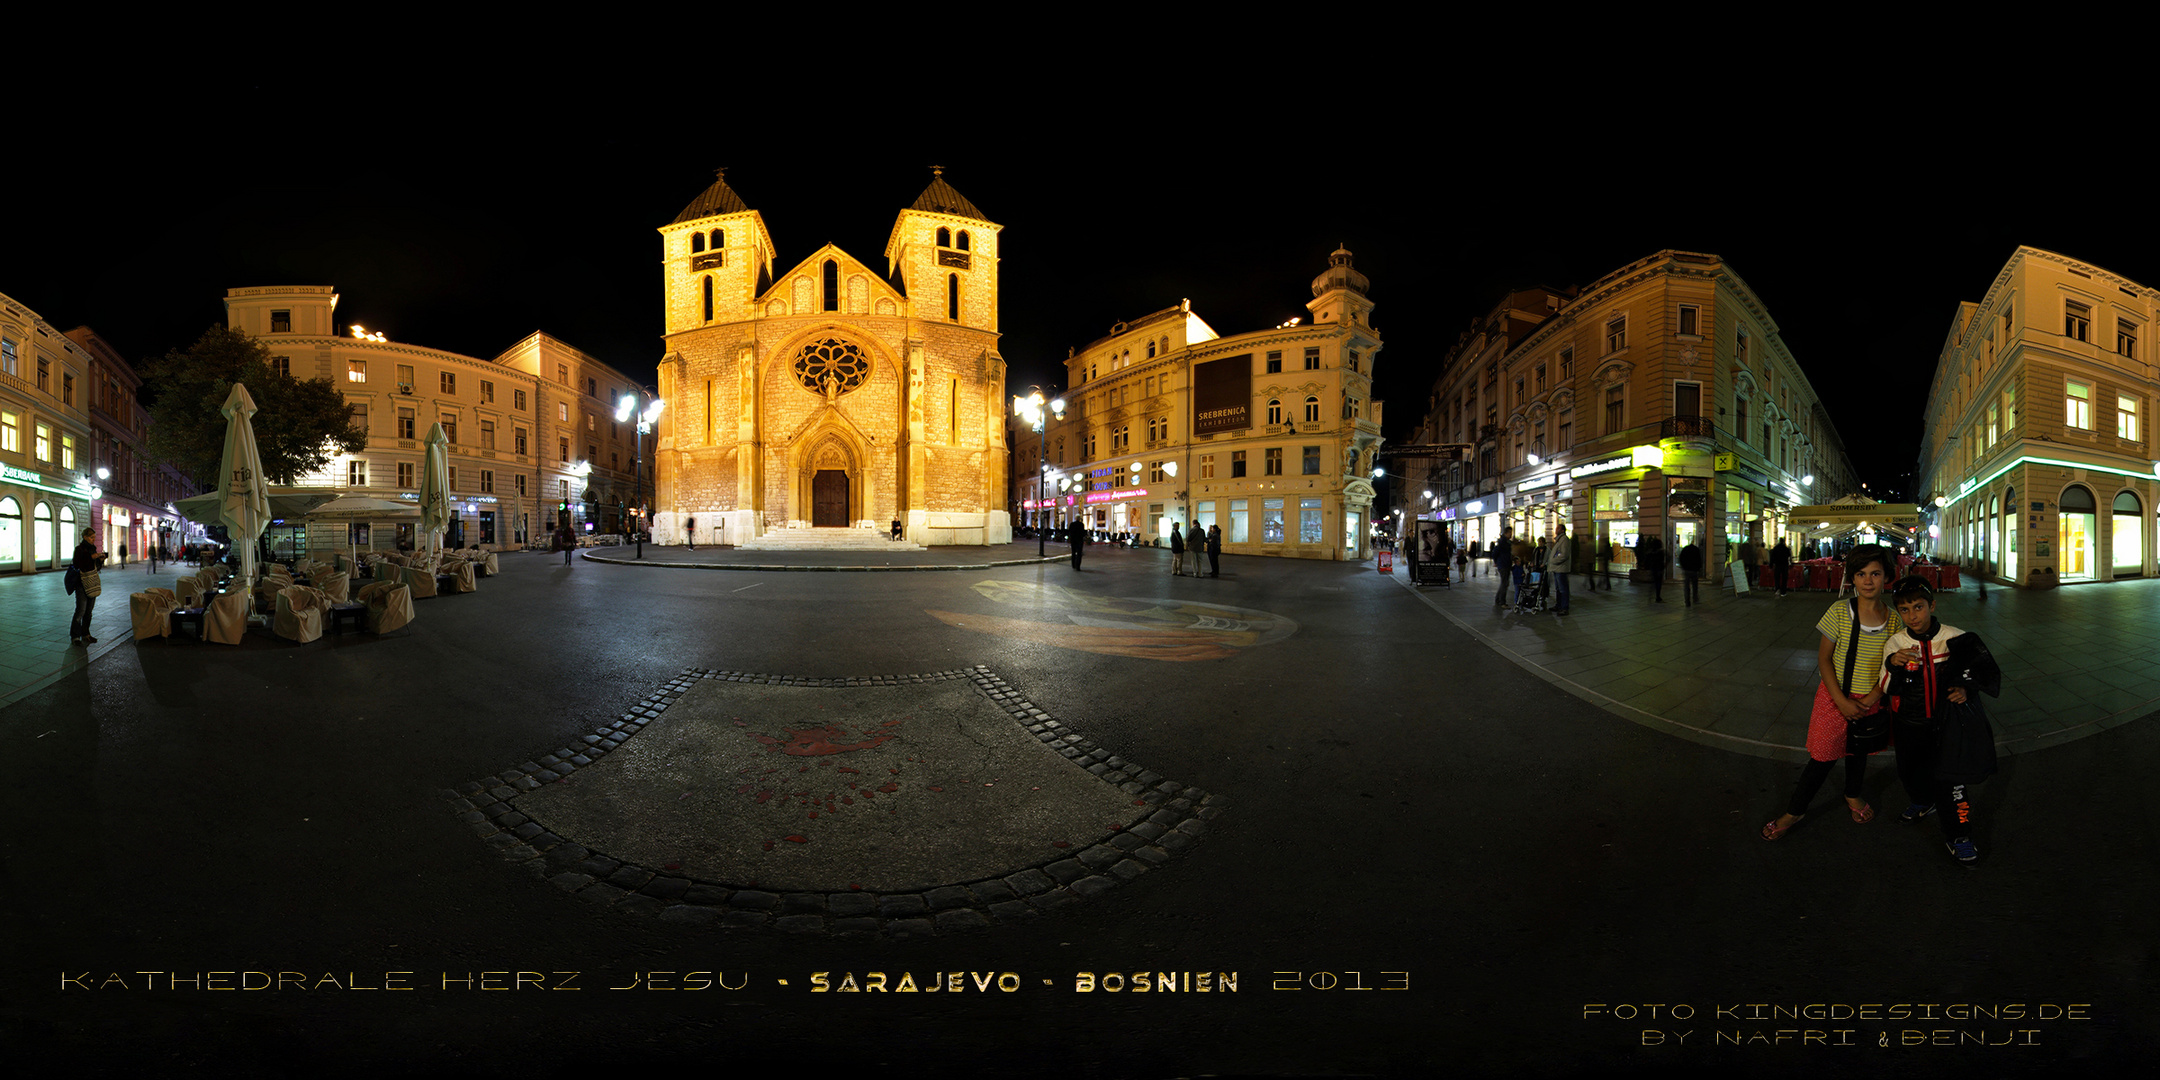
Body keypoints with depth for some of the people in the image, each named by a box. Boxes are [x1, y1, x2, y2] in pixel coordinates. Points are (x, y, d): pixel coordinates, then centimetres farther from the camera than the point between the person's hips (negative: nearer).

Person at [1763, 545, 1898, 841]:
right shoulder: (1840, 612, -12)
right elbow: (1824, 658, -8)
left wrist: (1868, 701, -12)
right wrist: (1841, 701, -15)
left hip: (1870, 700, 3)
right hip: (1835, 697, -2)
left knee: (1859, 751, 22)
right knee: (1823, 756, 1)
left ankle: (1852, 795, 50)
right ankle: (1795, 811, 17)